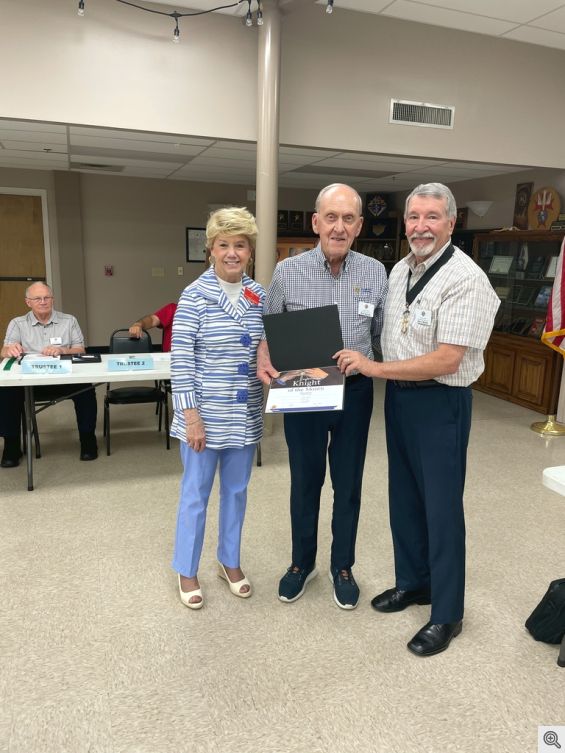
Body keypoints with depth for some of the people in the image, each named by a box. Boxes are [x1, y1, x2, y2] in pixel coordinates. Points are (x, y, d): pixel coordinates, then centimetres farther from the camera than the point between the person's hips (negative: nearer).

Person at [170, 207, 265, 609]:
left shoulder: (259, 295, 4)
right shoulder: (195, 295, -11)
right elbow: (181, 360, -14)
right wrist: (191, 415, -16)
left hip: (246, 415, 5)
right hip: (206, 414, -5)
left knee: (236, 491, 18)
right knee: (196, 493, 10)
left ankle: (230, 561, 38)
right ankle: (187, 571, 30)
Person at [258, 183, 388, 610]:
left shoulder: (376, 273, -2)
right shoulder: (287, 271, -5)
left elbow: (381, 336, 4)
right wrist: (264, 361, -15)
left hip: (355, 392, 1)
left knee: (348, 483, 14)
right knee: (305, 482, 14)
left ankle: (342, 566, 35)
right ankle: (302, 563, 36)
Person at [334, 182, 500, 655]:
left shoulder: (466, 279, -18)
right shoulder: (399, 271, 7)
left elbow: (445, 361, -23)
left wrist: (373, 367, -20)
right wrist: (361, 362, 3)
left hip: (440, 402, -7)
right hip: (398, 395, 8)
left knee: (441, 505, 4)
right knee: (404, 496, 18)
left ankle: (447, 614, 23)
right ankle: (413, 582, 39)